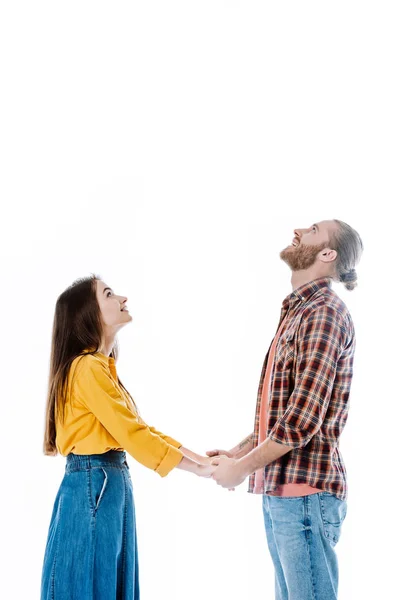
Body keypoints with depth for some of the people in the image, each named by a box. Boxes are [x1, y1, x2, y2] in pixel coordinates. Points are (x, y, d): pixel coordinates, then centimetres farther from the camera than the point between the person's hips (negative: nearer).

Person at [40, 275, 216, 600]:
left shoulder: (103, 366, 15)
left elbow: (140, 428, 14)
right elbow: (131, 434, -19)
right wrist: (196, 469, -12)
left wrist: (201, 457, 8)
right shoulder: (87, 367, -16)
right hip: (93, 486, -9)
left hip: (110, 485, 9)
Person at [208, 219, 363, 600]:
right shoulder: (298, 312, 16)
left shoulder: (323, 312, -13)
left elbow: (304, 417, -20)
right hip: (279, 488, 9)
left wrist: (241, 468, -11)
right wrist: (239, 452, 11)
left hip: (304, 489, -9)